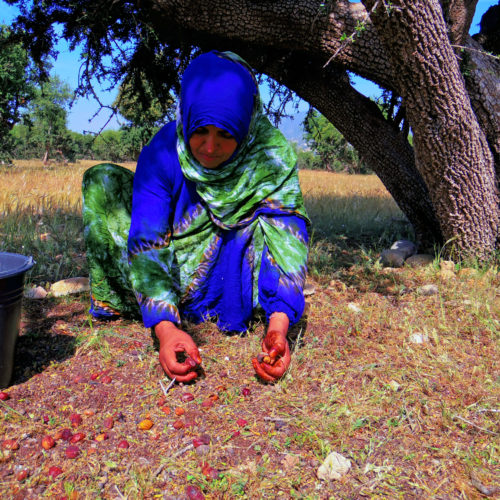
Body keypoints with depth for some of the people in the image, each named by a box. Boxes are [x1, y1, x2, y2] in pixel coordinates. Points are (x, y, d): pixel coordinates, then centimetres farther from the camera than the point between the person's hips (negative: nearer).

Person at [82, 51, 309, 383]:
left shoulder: (272, 156, -21)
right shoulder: (162, 154, -21)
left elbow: (287, 238, -29)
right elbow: (147, 243, -28)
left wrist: (279, 323, -44)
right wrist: (165, 327, -43)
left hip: (233, 278, 0)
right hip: (178, 276, 1)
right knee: (103, 181, -16)